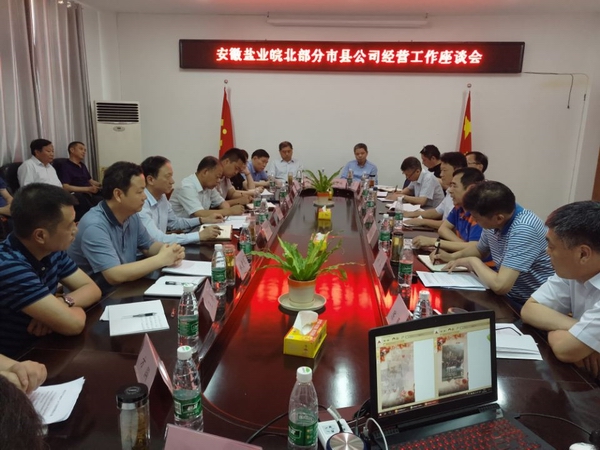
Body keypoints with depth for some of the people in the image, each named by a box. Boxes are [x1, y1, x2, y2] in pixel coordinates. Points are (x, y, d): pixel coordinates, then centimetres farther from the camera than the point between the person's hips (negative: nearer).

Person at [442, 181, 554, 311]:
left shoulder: (523, 229, -28)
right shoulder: (493, 221, -4)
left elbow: (500, 286, -34)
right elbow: (479, 249, 18)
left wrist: (473, 262, -17)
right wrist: (453, 256, -1)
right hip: (508, 296, 7)